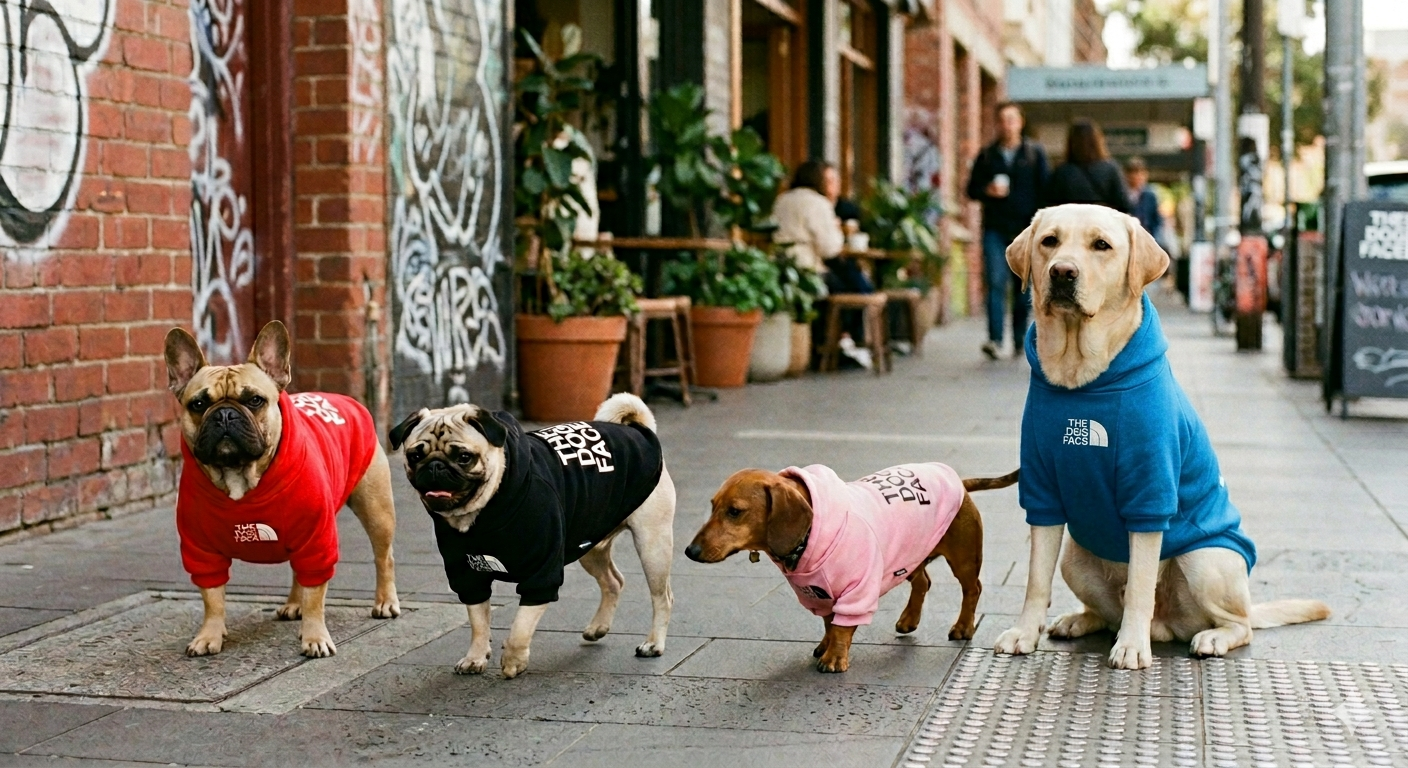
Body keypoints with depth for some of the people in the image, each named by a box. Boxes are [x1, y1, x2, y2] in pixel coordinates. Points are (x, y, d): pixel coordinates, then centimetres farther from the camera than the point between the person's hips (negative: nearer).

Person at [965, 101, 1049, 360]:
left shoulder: (1035, 153, 7)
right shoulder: (986, 156, 11)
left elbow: (1045, 190, 4)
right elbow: (972, 190, 13)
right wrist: (988, 191, -9)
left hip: (1025, 230, 0)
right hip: (995, 229, 0)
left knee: (1023, 287, 4)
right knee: (996, 281, -13)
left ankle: (1020, 341, 13)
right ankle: (994, 339, -19)